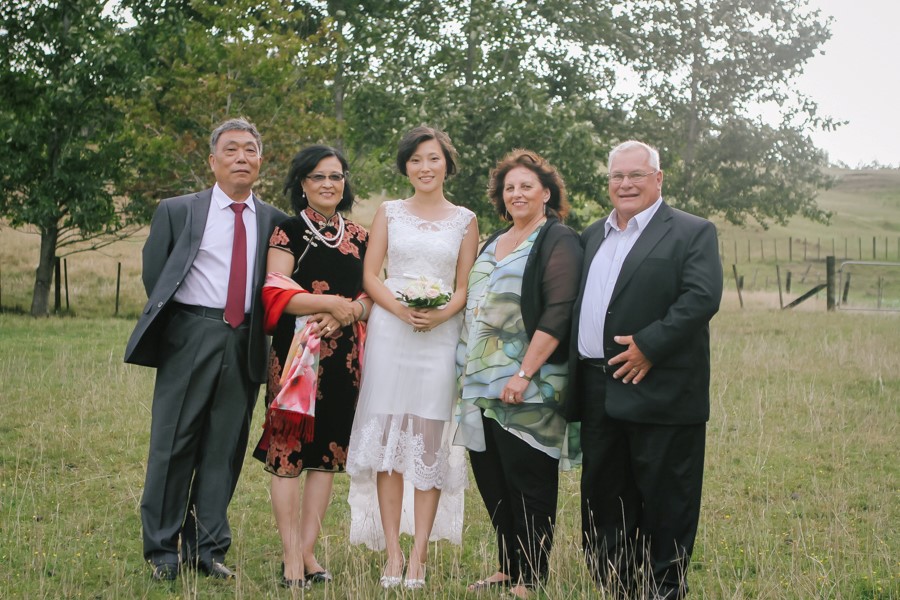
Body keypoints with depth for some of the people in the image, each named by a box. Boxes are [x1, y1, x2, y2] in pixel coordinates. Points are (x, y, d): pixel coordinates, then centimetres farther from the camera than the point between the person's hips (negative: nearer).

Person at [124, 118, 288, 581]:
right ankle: (162, 550, 11)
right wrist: (170, 322, 6)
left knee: (225, 448, 6)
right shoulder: (178, 211, 5)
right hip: (191, 337, -2)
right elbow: (154, 273, 8)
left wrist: (258, 331, 3)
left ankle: (207, 548, 15)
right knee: (173, 443, 0)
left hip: (244, 344, 2)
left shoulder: (273, 221, 10)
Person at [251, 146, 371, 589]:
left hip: (343, 357, 5)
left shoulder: (358, 237, 12)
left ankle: (307, 550, 14)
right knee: (288, 450, -4)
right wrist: (336, 303, -19)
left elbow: (371, 296, 11)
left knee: (329, 450, 6)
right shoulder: (288, 232, -2)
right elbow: (276, 294, -12)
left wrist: (346, 314, -10)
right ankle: (292, 558, 1)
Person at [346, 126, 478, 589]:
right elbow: (370, 276, 5)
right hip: (389, 331, 0)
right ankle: (392, 551, 4)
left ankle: (419, 554, 2)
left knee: (430, 441, -2)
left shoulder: (465, 220, 10)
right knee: (386, 436, -2)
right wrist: (401, 308, -13)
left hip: (440, 336, 0)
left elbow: (465, 286, 8)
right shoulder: (389, 213, 11)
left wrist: (441, 314, -13)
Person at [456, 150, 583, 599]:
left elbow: (559, 313, -16)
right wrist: (467, 370, 17)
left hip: (528, 389, -8)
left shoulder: (558, 242, -6)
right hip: (482, 385, 8)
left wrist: (524, 373, -21)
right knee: (491, 478, 10)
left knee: (528, 482, -2)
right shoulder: (493, 243, 19)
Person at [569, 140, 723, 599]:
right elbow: (570, 303, 19)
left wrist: (648, 345, -20)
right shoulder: (592, 236, 19)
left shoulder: (692, 233, -2)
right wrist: (572, 378, 7)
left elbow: (702, 297, -14)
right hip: (598, 393, 7)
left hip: (659, 391, -6)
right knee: (602, 496, 13)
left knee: (664, 502, 1)